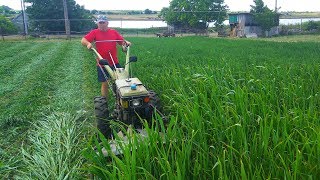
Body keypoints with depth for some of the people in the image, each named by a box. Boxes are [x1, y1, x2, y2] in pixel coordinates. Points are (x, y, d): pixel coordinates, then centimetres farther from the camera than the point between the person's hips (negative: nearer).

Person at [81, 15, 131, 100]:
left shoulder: (114, 32, 5)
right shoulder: (94, 32, 0)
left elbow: (121, 41, 11)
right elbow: (83, 40, -7)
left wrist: (126, 42, -9)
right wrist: (88, 43, -27)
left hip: (115, 63, 2)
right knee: (104, 83, 5)